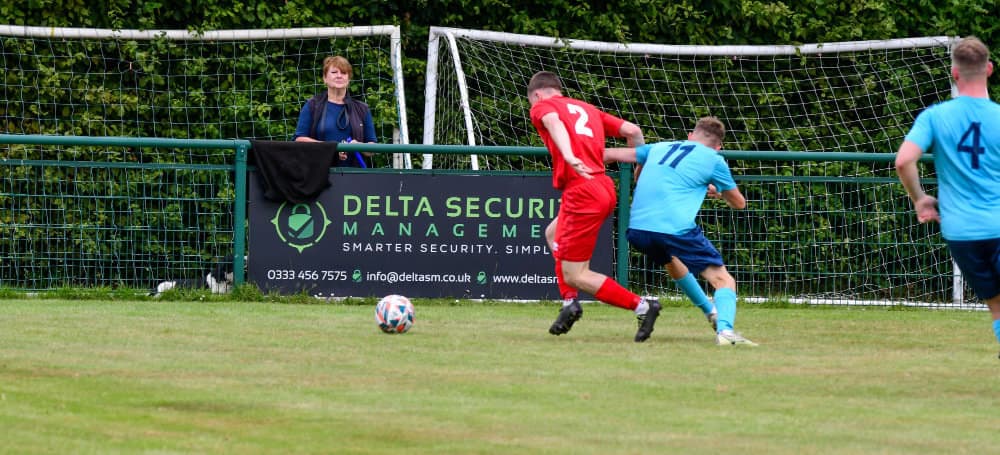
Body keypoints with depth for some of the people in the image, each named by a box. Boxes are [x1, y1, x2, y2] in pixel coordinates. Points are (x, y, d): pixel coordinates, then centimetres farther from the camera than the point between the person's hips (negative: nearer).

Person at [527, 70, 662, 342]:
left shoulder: (542, 106, 7)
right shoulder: (587, 109, 24)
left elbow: (554, 122, -18)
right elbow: (632, 130, 16)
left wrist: (568, 156, -36)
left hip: (582, 191, -8)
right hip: (605, 187, 8)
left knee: (574, 276, -1)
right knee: (554, 234, 32)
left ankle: (641, 306, -8)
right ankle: (570, 301, 23)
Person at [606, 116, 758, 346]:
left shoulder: (658, 148, 22)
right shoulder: (713, 159, 10)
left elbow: (611, 153, 30)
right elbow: (739, 202, 22)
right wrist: (718, 192, 42)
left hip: (637, 230, 5)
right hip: (676, 228, -5)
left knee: (672, 262, 37)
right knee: (724, 280, 2)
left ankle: (711, 312, 46)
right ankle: (724, 329, -24)